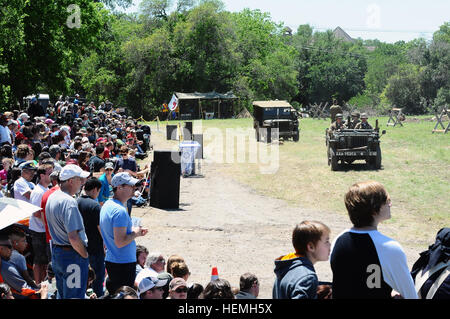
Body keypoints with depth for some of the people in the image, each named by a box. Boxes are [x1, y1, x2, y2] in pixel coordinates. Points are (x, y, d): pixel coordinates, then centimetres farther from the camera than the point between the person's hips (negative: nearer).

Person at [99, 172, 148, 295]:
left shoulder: (107, 205, 9)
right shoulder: (120, 211, -23)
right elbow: (120, 242, -27)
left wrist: (135, 231, 13)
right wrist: (135, 233, -11)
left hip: (110, 260, 10)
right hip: (124, 262, -10)